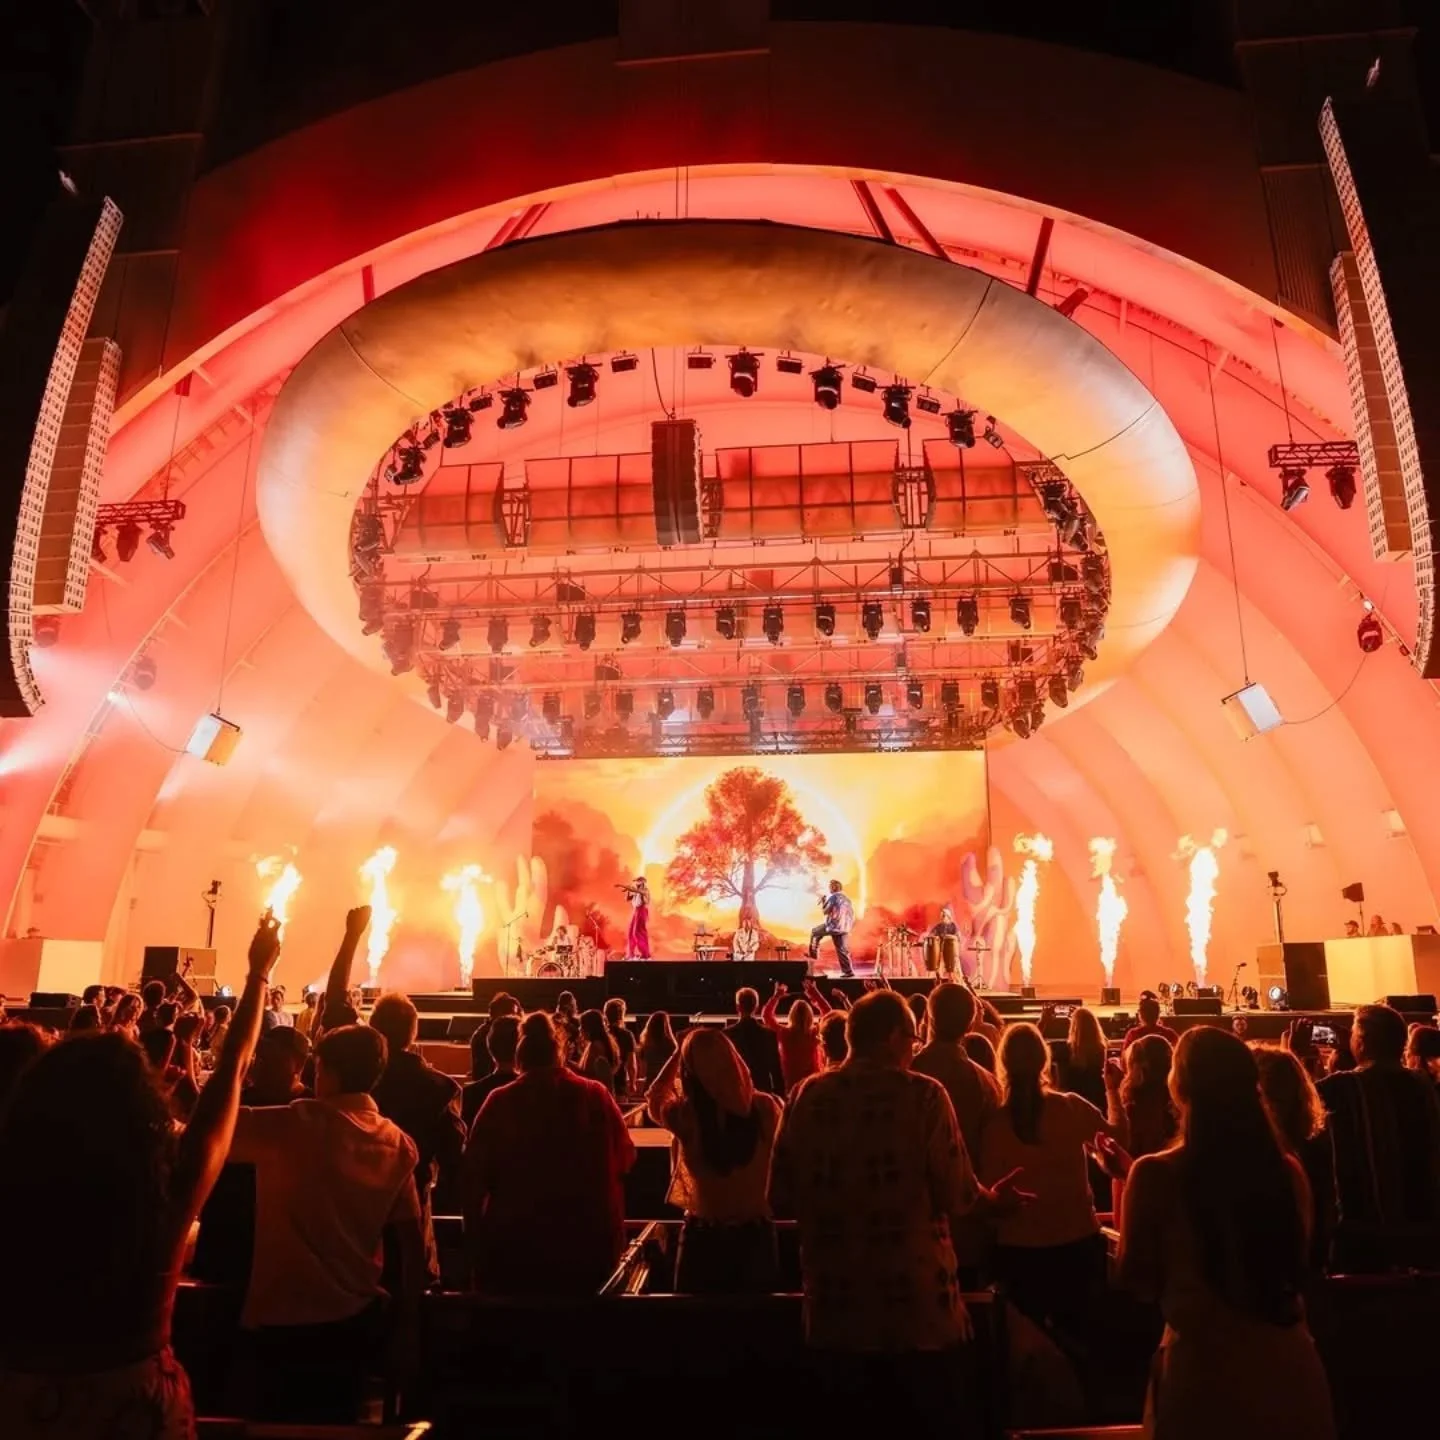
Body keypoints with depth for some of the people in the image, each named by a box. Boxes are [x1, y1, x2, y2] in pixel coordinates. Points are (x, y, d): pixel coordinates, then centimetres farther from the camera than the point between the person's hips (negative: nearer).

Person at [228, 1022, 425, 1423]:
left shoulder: (297, 1124, -17)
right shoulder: (398, 1143, -1)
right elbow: (411, 1243, 2)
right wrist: (406, 1329, 10)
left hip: (284, 1321, -5)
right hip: (354, 1319, 5)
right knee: (337, 1424, 21)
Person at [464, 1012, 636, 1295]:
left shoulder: (500, 1103, -9)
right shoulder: (596, 1096, -8)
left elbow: (475, 1177, -5)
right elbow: (625, 1157, 4)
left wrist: (474, 1248, 4)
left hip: (514, 1246, 0)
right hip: (588, 1244, 1)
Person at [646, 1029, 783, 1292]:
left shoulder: (686, 1114, -19)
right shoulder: (764, 1107, -14)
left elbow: (653, 1098, 5)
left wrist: (680, 1053, 3)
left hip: (703, 1236, -2)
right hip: (755, 1234, 2)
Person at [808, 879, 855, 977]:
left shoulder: (833, 897, -7)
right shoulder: (847, 898, 16)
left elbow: (825, 911, -7)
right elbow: (852, 914, 18)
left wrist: (823, 901, 9)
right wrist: (850, 926, 24)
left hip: (834, 925, -7)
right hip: (845, 927, 7)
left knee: (815, 932, 16)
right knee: (843, 949, 8)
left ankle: (813, 955, 18)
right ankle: (848, 971, 2)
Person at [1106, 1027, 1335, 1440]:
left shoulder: (1156, 1175, -19)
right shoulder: (1288, 1170, -9)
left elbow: (1137, 1280, -5)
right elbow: (1294, 1267, 10)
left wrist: (1126, 1179, -1)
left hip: (1204, 1371, -3)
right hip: (1290, 1366, 4)